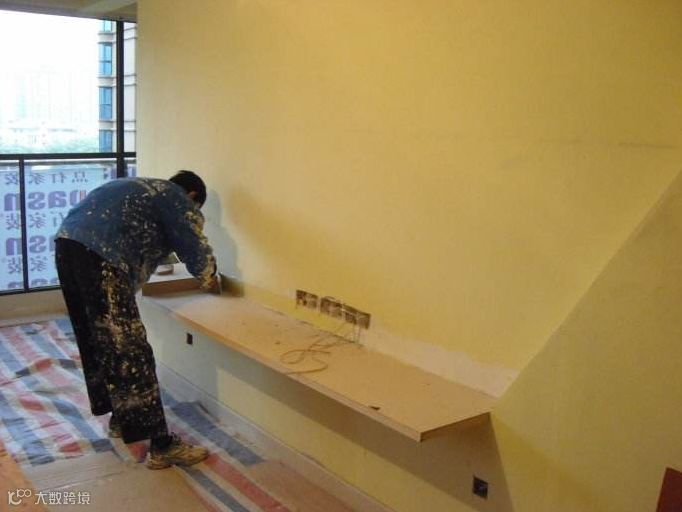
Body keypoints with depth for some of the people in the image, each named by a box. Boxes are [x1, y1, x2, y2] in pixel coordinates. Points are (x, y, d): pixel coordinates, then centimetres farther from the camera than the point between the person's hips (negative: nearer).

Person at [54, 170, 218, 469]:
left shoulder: (142, 188, 33)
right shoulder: (179, 200, 10)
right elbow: (197, 251, 7)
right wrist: (208, 279, 27)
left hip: (67, 244, 9)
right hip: (99, 257, -9)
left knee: (96, 342, 20)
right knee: (129, 350, -6)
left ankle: (119, 418, 36)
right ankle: (162, 446, 0)